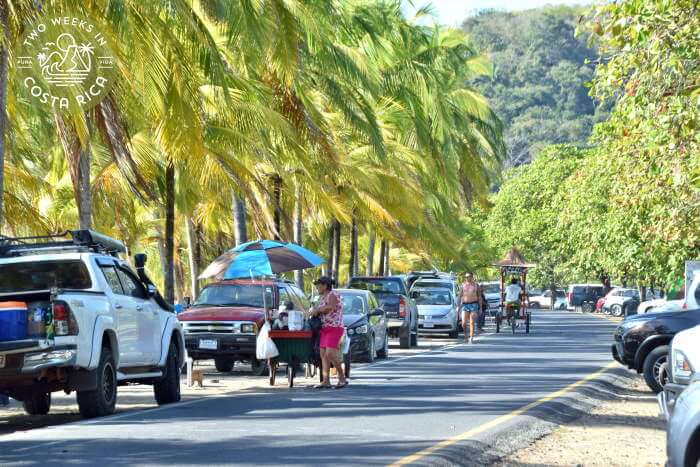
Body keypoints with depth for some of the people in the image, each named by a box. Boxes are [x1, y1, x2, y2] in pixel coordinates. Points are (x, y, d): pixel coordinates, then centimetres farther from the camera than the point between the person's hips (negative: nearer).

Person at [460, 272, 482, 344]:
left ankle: (471, 338, -8)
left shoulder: (476, 285, 5)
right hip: (465, 305, 2)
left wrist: (480, 307, 3)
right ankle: (465, 336, 19)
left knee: (472, 323, -9)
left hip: (474, 304, -2)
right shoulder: (463, 285, 9)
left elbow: (479, 297, 7)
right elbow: (460, 296, 9)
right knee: (464, 323, -5)